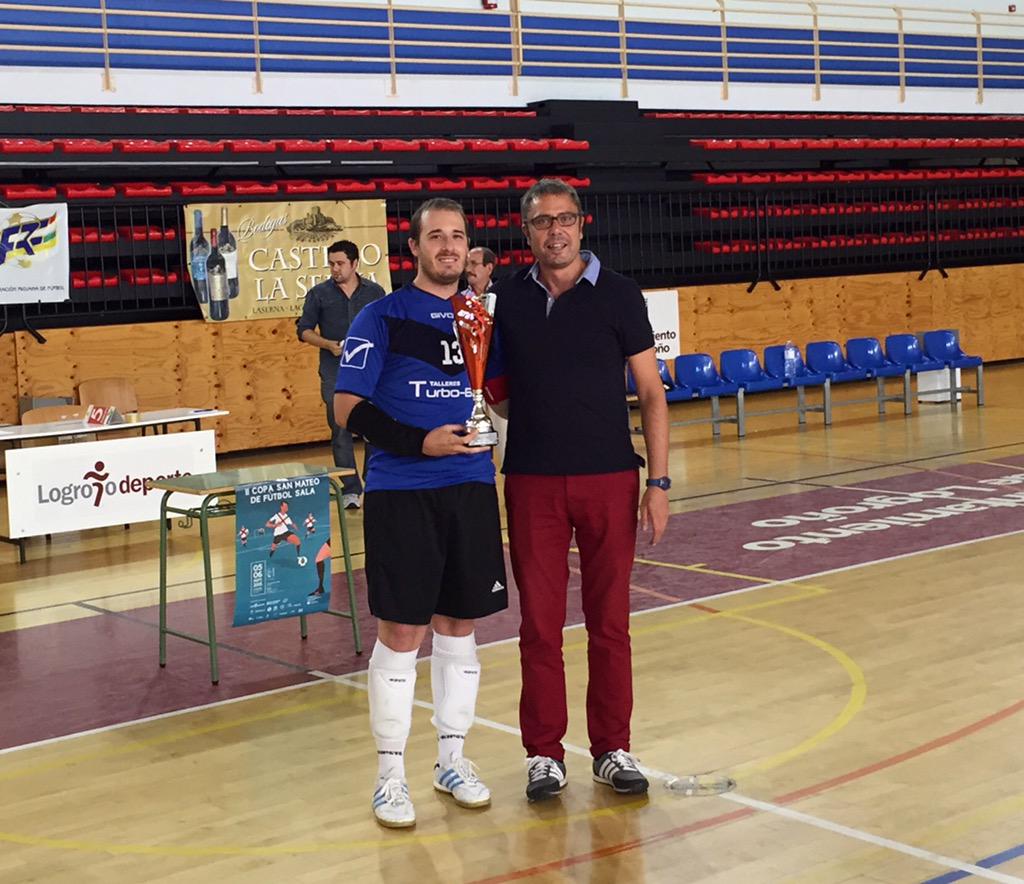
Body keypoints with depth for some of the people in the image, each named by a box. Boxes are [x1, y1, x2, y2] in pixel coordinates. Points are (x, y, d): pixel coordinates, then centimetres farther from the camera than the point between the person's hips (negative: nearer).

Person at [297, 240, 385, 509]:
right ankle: (350, 490, 3)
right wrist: (329, 345, -9)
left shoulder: (375, 292, 8)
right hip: (335, 374, -1)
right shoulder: (319, 294, 6)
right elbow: (304, 330, 7)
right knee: (341, 431, -3)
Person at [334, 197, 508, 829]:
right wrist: (421, 442, -18)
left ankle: (452, 759, 25)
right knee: (400, 632, -1)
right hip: (401, 492, -4)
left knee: (459, 624, 11)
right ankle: (391, 773, 12)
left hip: (471, 487, 4)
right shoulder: (383, 317, -2)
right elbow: (349, 408, -6)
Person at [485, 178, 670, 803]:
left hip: (609, 479, -1)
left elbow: (651, 392, 0)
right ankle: (545, 753, 15)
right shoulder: (508, 296, 5)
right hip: (532, 483, 1)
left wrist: (659, 481, -6)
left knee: (610, 622, 6)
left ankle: (613, 749, 17)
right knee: (540, 623, 5)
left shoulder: (618, 294, -1)